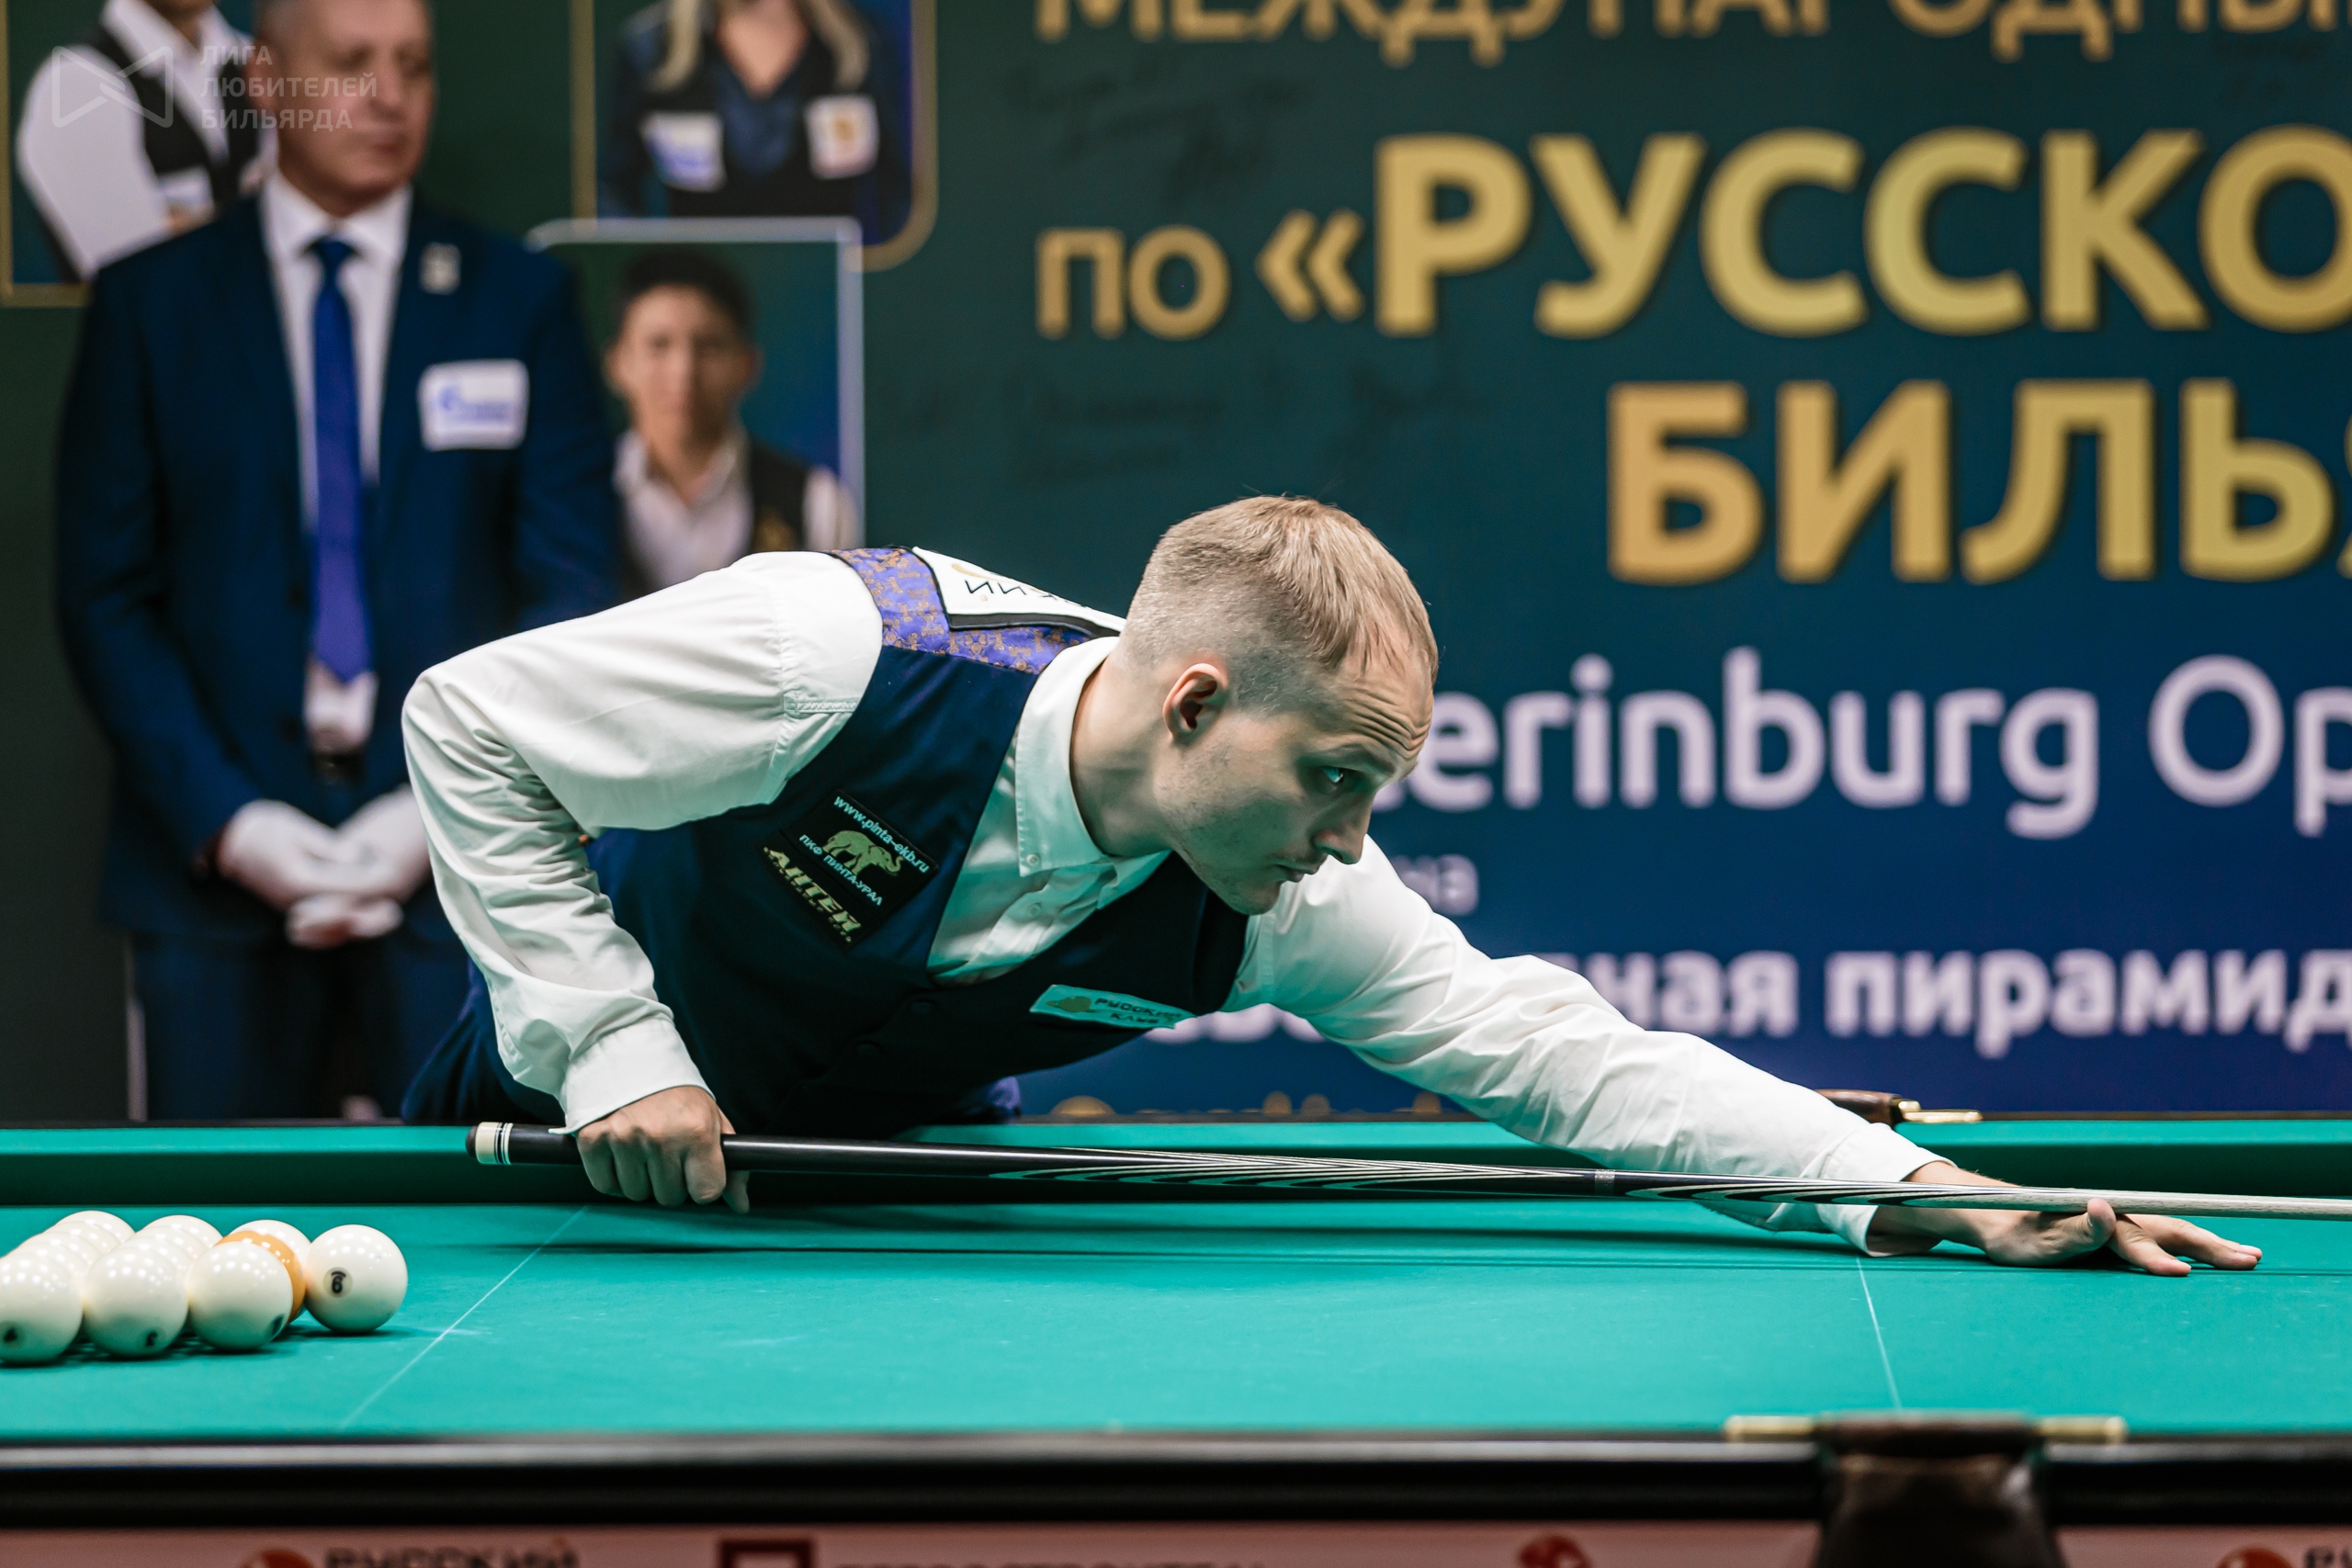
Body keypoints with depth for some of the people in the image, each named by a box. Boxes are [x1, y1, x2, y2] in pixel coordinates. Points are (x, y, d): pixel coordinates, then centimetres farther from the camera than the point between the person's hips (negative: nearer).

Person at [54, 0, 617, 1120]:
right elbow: (106, 596, 4)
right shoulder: (149, 304, 8)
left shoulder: (520, 300, 9)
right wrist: (226, 819, -9)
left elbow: (570, 585, 5)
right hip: (215, 863, 0)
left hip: (459, 855, 0)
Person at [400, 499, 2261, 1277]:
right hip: (580, 1106, -3)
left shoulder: (1270, 902, -28)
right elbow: (467, 720, -31)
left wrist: (1932, 1197, -36)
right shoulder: (837, 655, -41)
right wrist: (617, 1049, -34)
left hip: (893, 1145, 3)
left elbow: (1557, 1047, -27)